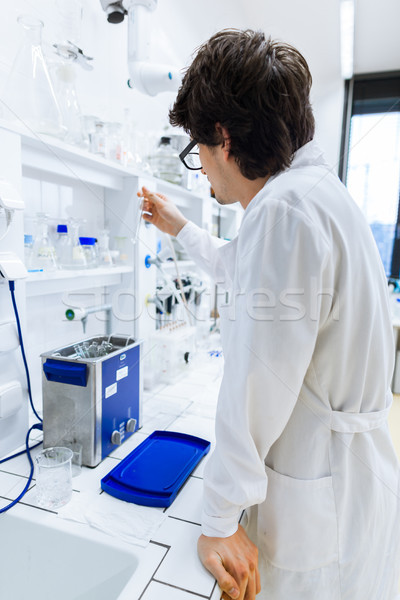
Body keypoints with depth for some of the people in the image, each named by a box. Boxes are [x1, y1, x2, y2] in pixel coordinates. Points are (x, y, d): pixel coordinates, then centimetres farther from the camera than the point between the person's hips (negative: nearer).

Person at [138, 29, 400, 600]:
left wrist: (219, 520, -14)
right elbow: (252, 272, 24)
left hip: (316, 506, -9)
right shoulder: (318, 190, 8)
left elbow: (253, 394, -26)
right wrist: (181, 229, 31)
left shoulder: (284, 209, -26)